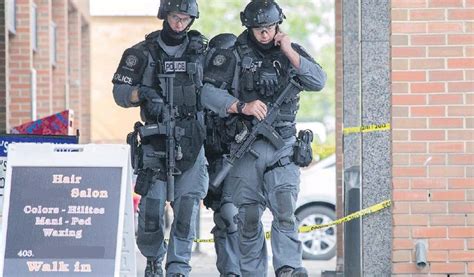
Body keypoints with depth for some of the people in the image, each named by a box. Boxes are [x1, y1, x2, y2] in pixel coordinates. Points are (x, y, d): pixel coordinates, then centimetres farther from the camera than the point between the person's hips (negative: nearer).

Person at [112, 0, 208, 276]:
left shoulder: (202, 49, 7)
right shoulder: (143, 53, 3)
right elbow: (120, 92, 2)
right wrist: (141, 93, -18)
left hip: (192, 140, 1)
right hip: (156, 139, -1)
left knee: (187, 204, -9)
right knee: (152, 204, -4)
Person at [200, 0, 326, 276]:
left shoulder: (291, 52, 8)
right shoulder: (234, 54, -1)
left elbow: (319, 82, -3)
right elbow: (208, 92, -8)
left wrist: (290, 53, -11)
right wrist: (242, 106, -20)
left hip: (282, 149, 1)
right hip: (246, 147, 0)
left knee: (284, 209, -17)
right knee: (248, 218, 3)